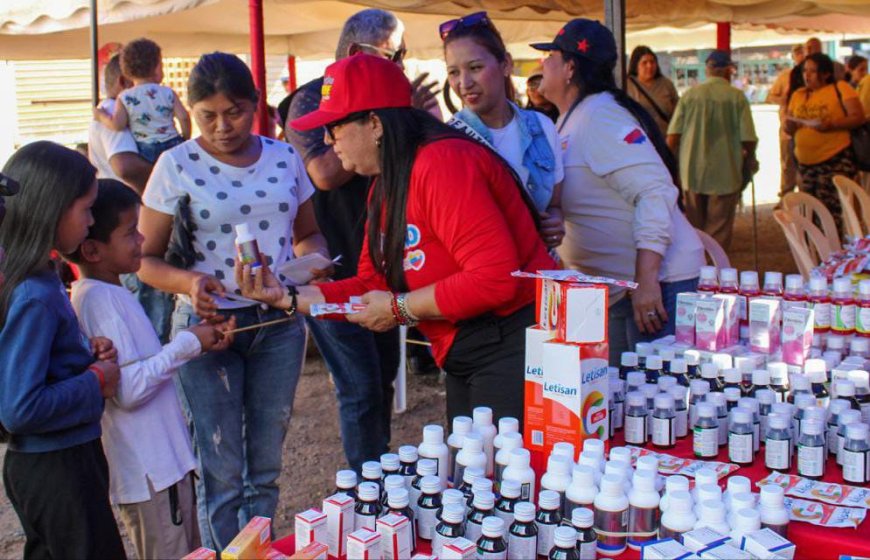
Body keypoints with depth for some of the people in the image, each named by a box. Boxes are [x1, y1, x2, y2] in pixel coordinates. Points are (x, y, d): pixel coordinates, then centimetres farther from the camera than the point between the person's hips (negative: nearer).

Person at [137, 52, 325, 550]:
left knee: (265, 466, 14)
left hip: (280, 323, 3)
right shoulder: (177, 165, -5)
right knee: (221, 470, 1)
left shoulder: (285, 158, 4)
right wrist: (187, 281, -23)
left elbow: (307, 234, 16)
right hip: (209, 323, -3)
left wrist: (315, 261, -7)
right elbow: (146, 259, -3)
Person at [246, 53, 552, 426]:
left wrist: (399, 308, -17)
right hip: (464, 361, 10)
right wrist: (289, 297, 3)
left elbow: (495, 278, -26)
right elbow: (372, 286, 13)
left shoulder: (443, 163, -19)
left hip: (511, 349, -10)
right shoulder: (386, 186, 12)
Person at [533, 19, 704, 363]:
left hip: (654, 285, -10)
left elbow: (655, 192, -25)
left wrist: (646, 280, -30)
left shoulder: (600, 117, -16)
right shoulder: (572, 122, 14)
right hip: (617, 291, 10)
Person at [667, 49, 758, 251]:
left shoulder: (689, 95, 0)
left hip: (692, 172, 3)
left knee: (694, 228, 15)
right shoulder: (736, 96, -6)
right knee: (719, 232, 6)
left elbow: (672, 136, -2)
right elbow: (748, 138, -8)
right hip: (725, 173, -3)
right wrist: (749, 158, 12)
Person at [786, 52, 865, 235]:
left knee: (835, 211, -8)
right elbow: (789, 127, 19)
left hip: (835, 160, -5)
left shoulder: (840, 88, -1)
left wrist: (832, 125, -23)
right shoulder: (798, 95, 14)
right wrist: (790, 126, -6)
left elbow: (858, 117, -7)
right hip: (805, 163, 5)